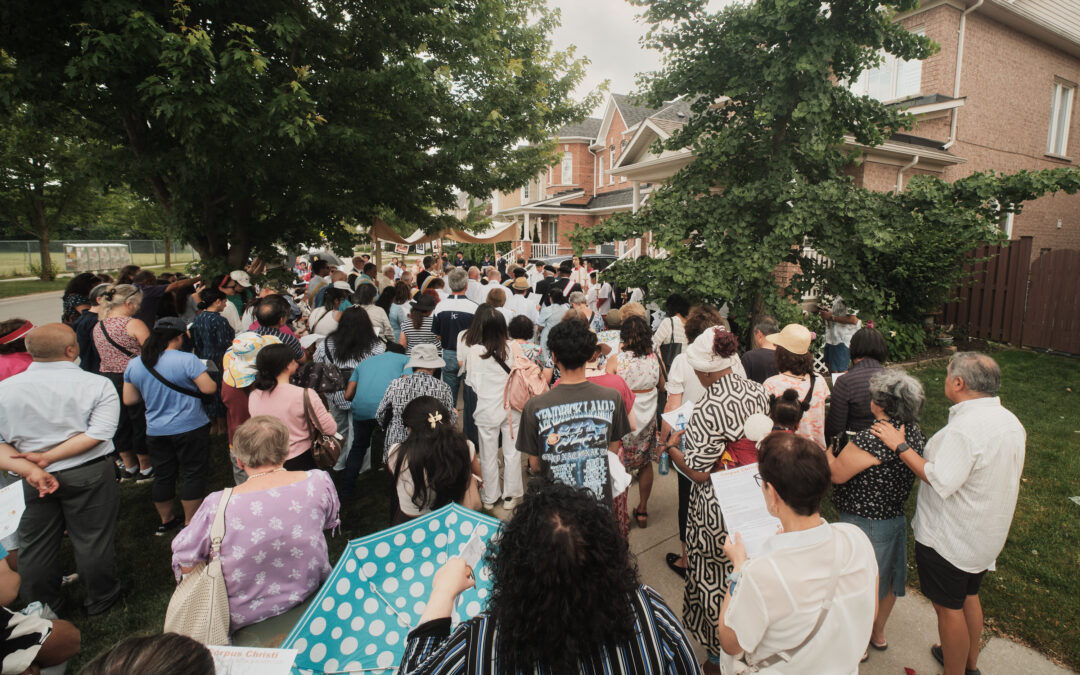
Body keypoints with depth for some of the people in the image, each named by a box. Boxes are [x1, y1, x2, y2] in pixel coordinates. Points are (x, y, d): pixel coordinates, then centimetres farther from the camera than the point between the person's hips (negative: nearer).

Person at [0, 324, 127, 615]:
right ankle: (100, 598, 31)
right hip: (89, 475, -3)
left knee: (35, 545, 20)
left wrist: (30, 470, -15)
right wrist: (47, 458, -14)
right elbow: (97, 435, -21)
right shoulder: (98, 385, -15)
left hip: (33, 481, 3)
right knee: (92, 540, 13)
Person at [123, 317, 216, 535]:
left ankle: (165, 521, 32)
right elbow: (209, 388, -18)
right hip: (190, 428, -5)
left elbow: (128, 400, 7)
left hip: (155, 431, 6)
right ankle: (190, 523, 13)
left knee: (162, 475, 18)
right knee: (193, 474, 6)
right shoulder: (187, 360, -17)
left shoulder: (134, 364, 2)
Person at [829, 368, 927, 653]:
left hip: (863, 523, -8)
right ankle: (878, 632, 44)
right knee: (886, 579, 24)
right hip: (897, 518, 8)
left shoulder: (870, 440, -29)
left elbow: (837, 474, -23)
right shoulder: (916, 435, -3)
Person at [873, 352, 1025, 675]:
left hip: (948, 539, -9)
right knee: (968, 596, 27)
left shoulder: (963, 428, -30)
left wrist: (900, 446, -25)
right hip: (987, 535, 9)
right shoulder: (1011, 421, 0)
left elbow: (941, 481, -31)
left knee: (948, 607, 9)